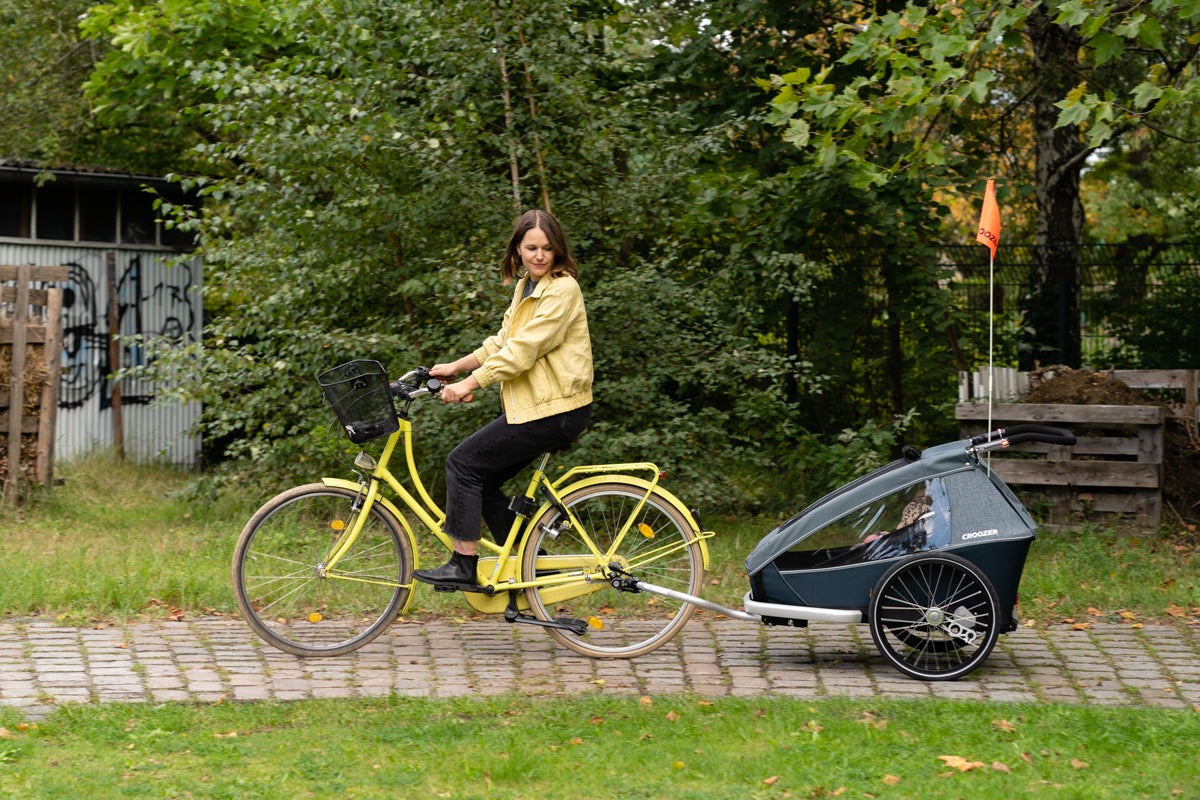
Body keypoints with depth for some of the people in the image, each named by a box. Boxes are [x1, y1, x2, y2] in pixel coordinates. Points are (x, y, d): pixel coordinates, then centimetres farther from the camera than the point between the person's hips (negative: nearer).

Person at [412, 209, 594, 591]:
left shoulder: (562, 289, -15)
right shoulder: (527, 285, 15)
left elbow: (523, 350, -20)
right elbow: (505, 342, 19)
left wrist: (469, 383, -18)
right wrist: (456, 366, 9)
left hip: (555, 410, -9)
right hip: (531, 406, 10)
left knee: (464, 463, -10)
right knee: (482, 479, 9)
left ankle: (463, 565, -5)